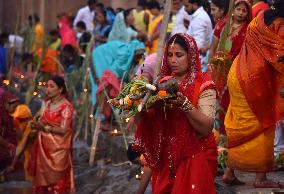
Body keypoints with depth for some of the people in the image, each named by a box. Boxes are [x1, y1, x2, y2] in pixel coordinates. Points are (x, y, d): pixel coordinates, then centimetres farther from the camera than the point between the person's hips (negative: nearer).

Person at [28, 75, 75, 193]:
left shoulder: (66, 107, -12)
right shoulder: (46, 103, 10)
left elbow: (63, 130, -16)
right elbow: (42, 122, 14)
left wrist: (45, 128, -23)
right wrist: (36, 125, -8)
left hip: (57, 149, -7)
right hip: (43, 147, 7)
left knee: (56, 180, -2)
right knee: (42, 177, 10)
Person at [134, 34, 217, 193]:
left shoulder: (203, 84, -8)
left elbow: (206, 128, -20)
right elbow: (150, 123, 6)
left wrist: (184, 104, -30)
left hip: (194, 158, -4)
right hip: (165, 158, 5)